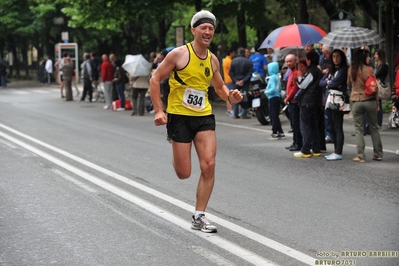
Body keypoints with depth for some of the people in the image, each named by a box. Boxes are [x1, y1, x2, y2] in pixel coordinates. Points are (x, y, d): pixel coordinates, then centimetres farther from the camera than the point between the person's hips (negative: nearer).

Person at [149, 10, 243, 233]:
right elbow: (155, 80, -6)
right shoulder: (179, 54, -10)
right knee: (184, 173, -2)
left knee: (209, 166, -9)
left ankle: (199, 217, 3)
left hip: (204, 117, 4)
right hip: (179, 117, -4)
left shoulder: (213, 60, 6)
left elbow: (219, 86, 20)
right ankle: (176, 156, 38)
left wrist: (230, 96, -3)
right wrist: (159, 110, -13)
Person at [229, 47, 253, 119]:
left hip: (236, 82, 3)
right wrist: (243, 80, -12)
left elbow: (231, 73, -3)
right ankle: (243, 114, -4)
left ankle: (236, 114, 10)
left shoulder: (234, 61, 1)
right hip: (245, 83, -3)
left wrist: (235, 81, -7)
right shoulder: (248, 61, -6)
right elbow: (250, 73, -11)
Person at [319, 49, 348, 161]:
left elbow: (336, 82, -15)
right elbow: (321, 82, 13)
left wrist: (329, 82, 4)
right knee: (332, 127, 9)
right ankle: (336, 151, 15)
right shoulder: (331, 70, 19)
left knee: (338, 128, -8)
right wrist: (328, 82, -6)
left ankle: (338, 153, -10)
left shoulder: (344, 69, -5)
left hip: (338, 100, -8)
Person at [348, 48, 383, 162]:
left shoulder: (351, 70, -1)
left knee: (359, 130, 5)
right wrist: (377, 103, 3)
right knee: (374, 128, 11)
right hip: (370, 100, -1)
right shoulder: (369, 69, -8)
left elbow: (349, 85, 13)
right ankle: (378, 154, 15)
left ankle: (361, 156, 1)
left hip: (356, 102, 1)